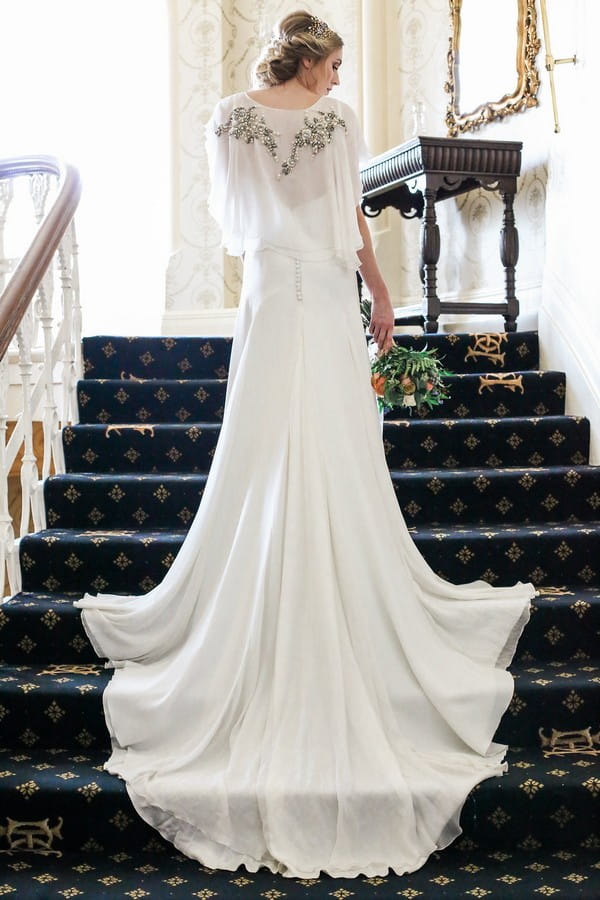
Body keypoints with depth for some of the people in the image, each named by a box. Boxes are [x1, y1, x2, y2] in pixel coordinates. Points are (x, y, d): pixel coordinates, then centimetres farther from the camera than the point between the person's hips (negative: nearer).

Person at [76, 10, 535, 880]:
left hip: (267, 294, 2)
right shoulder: (335, 118, -3)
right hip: (327, 295, -2)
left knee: (263, 466, 5)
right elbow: (354, 221, 0)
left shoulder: (229, 117, 5)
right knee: (341, 470, 2)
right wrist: (381, 293, 9)